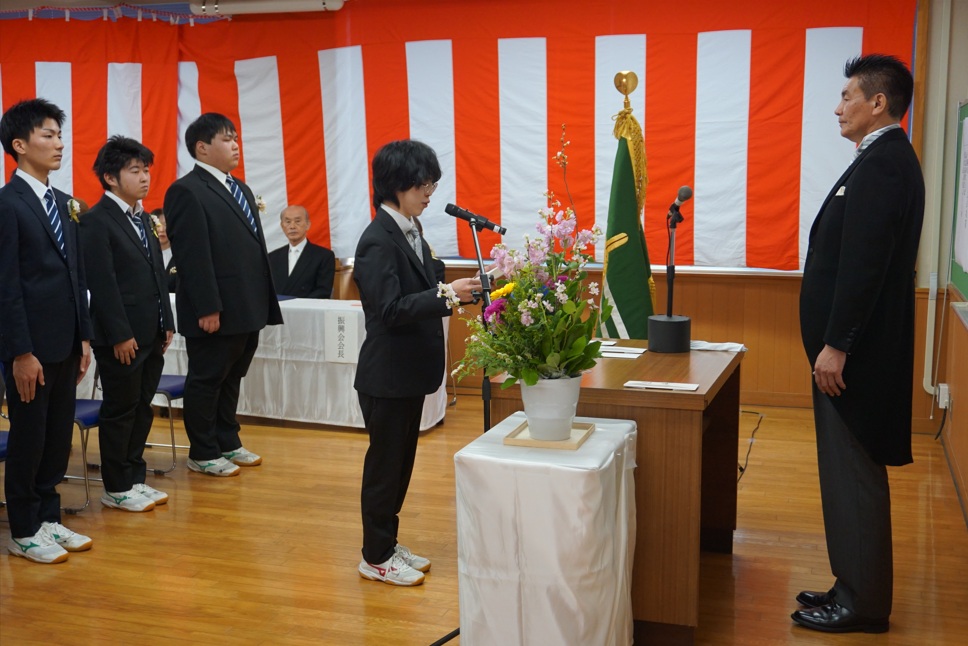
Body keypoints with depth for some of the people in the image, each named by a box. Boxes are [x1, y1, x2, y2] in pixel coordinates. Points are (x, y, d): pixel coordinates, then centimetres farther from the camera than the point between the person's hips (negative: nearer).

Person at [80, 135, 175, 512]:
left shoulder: (142, 218, 14)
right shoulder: (97, 222, -12)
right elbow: (102, 283, -16)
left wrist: (167, 323, 13)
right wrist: (120, 335, -18)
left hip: (151, 335, 8)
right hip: (122, 338, -8)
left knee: (142, 409, 14)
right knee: (120, 411, 2)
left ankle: (135, 477, 25)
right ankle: (116, 488, 14)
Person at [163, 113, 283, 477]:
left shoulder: (241, 189, 17)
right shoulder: (188, 191, -11)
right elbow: (192, 256, -17)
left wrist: (262, 303, 15)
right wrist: (207, 308, -21)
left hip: (246, 309, 9)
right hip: (216, 312, -9)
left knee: (232, 379, 17)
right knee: (206, 380, 4)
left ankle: (228, 443, 29)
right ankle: (203, 454, 14)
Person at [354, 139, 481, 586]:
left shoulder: (410, 233, 10)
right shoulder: (378, 241, -18)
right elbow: (390, 309, -25)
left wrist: (458, 294, 5)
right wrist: (446, 295, -29)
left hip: (411, 371, 9)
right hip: (387, 375, -9)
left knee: (401, 461, 17)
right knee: (384, 462, 3)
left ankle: (387, 543, 30)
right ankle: (375, 557, 17)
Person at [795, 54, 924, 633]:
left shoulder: (882, 163, -17)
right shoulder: (885, 159, 15)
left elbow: (863, 263, -23)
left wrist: (835, 345, -22)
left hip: (854, 350, -10)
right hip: (852, 343, 10)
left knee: (854, 473, -1)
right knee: (851, 472, 15)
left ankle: (861, 604, 9)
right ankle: (856, 586, 26)